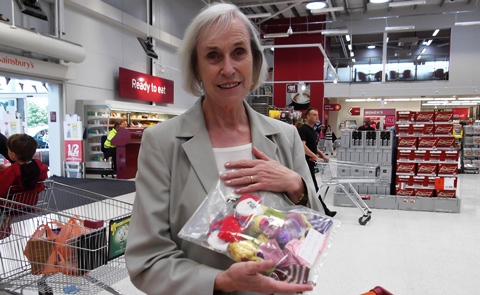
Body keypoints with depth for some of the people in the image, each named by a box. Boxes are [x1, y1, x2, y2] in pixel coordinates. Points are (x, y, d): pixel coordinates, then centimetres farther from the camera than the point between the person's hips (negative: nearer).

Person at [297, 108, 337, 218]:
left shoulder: (312, 130, 15)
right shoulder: (303, 129, -14)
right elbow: (302, 146, -24)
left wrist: (322, 155, 13)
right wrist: (315, 156, -26)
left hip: (310, 163, 10)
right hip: (306, 163, -10)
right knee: (313, 187, -5)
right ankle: (324, 210, 0)